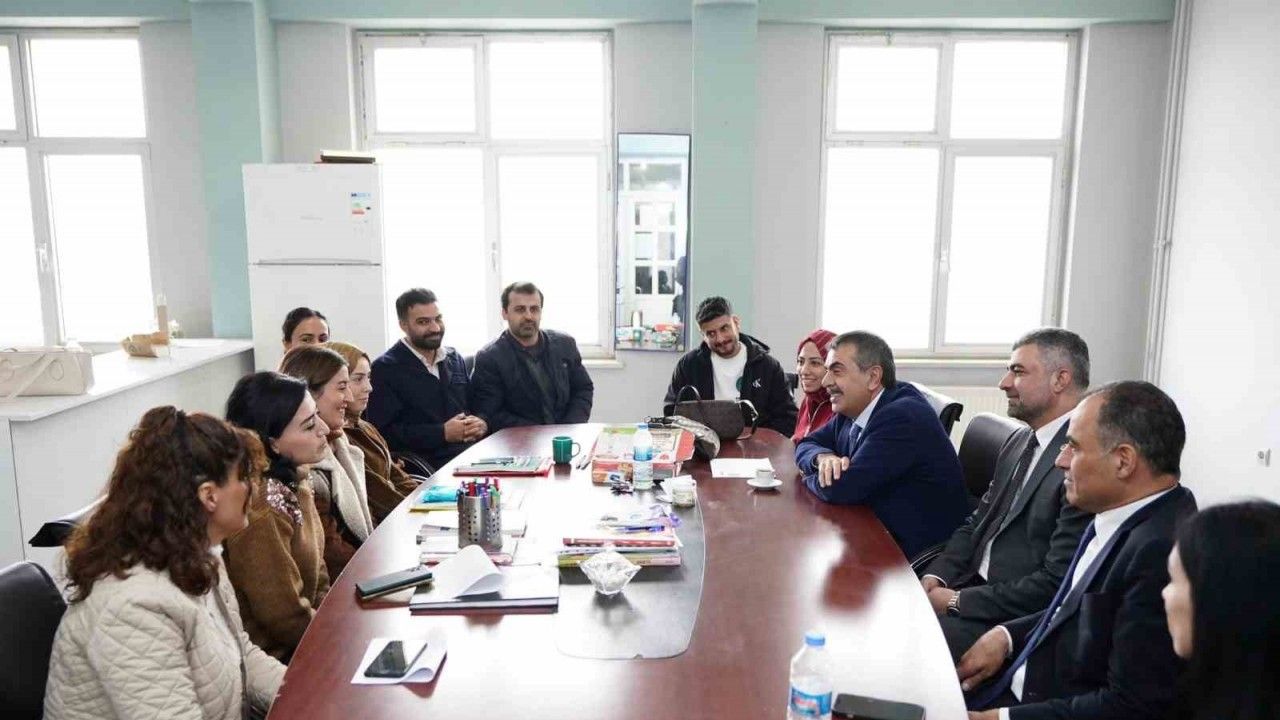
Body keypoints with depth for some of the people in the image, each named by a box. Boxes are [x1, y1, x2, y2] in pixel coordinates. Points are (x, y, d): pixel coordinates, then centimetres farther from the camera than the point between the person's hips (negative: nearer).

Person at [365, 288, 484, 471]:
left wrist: (481, 424, -1)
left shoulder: (454, 358, 18)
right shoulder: (385, 369, -2)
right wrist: (443, 433, -15)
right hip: (428, 466, -7)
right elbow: (384, 433, -11)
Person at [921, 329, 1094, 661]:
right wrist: (936, 577, -3)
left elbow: (1056, 583, -21)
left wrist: (957, 602, -15)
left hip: (1018, 619, -8)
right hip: (973, 588, 8)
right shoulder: (1019, 442, 11)